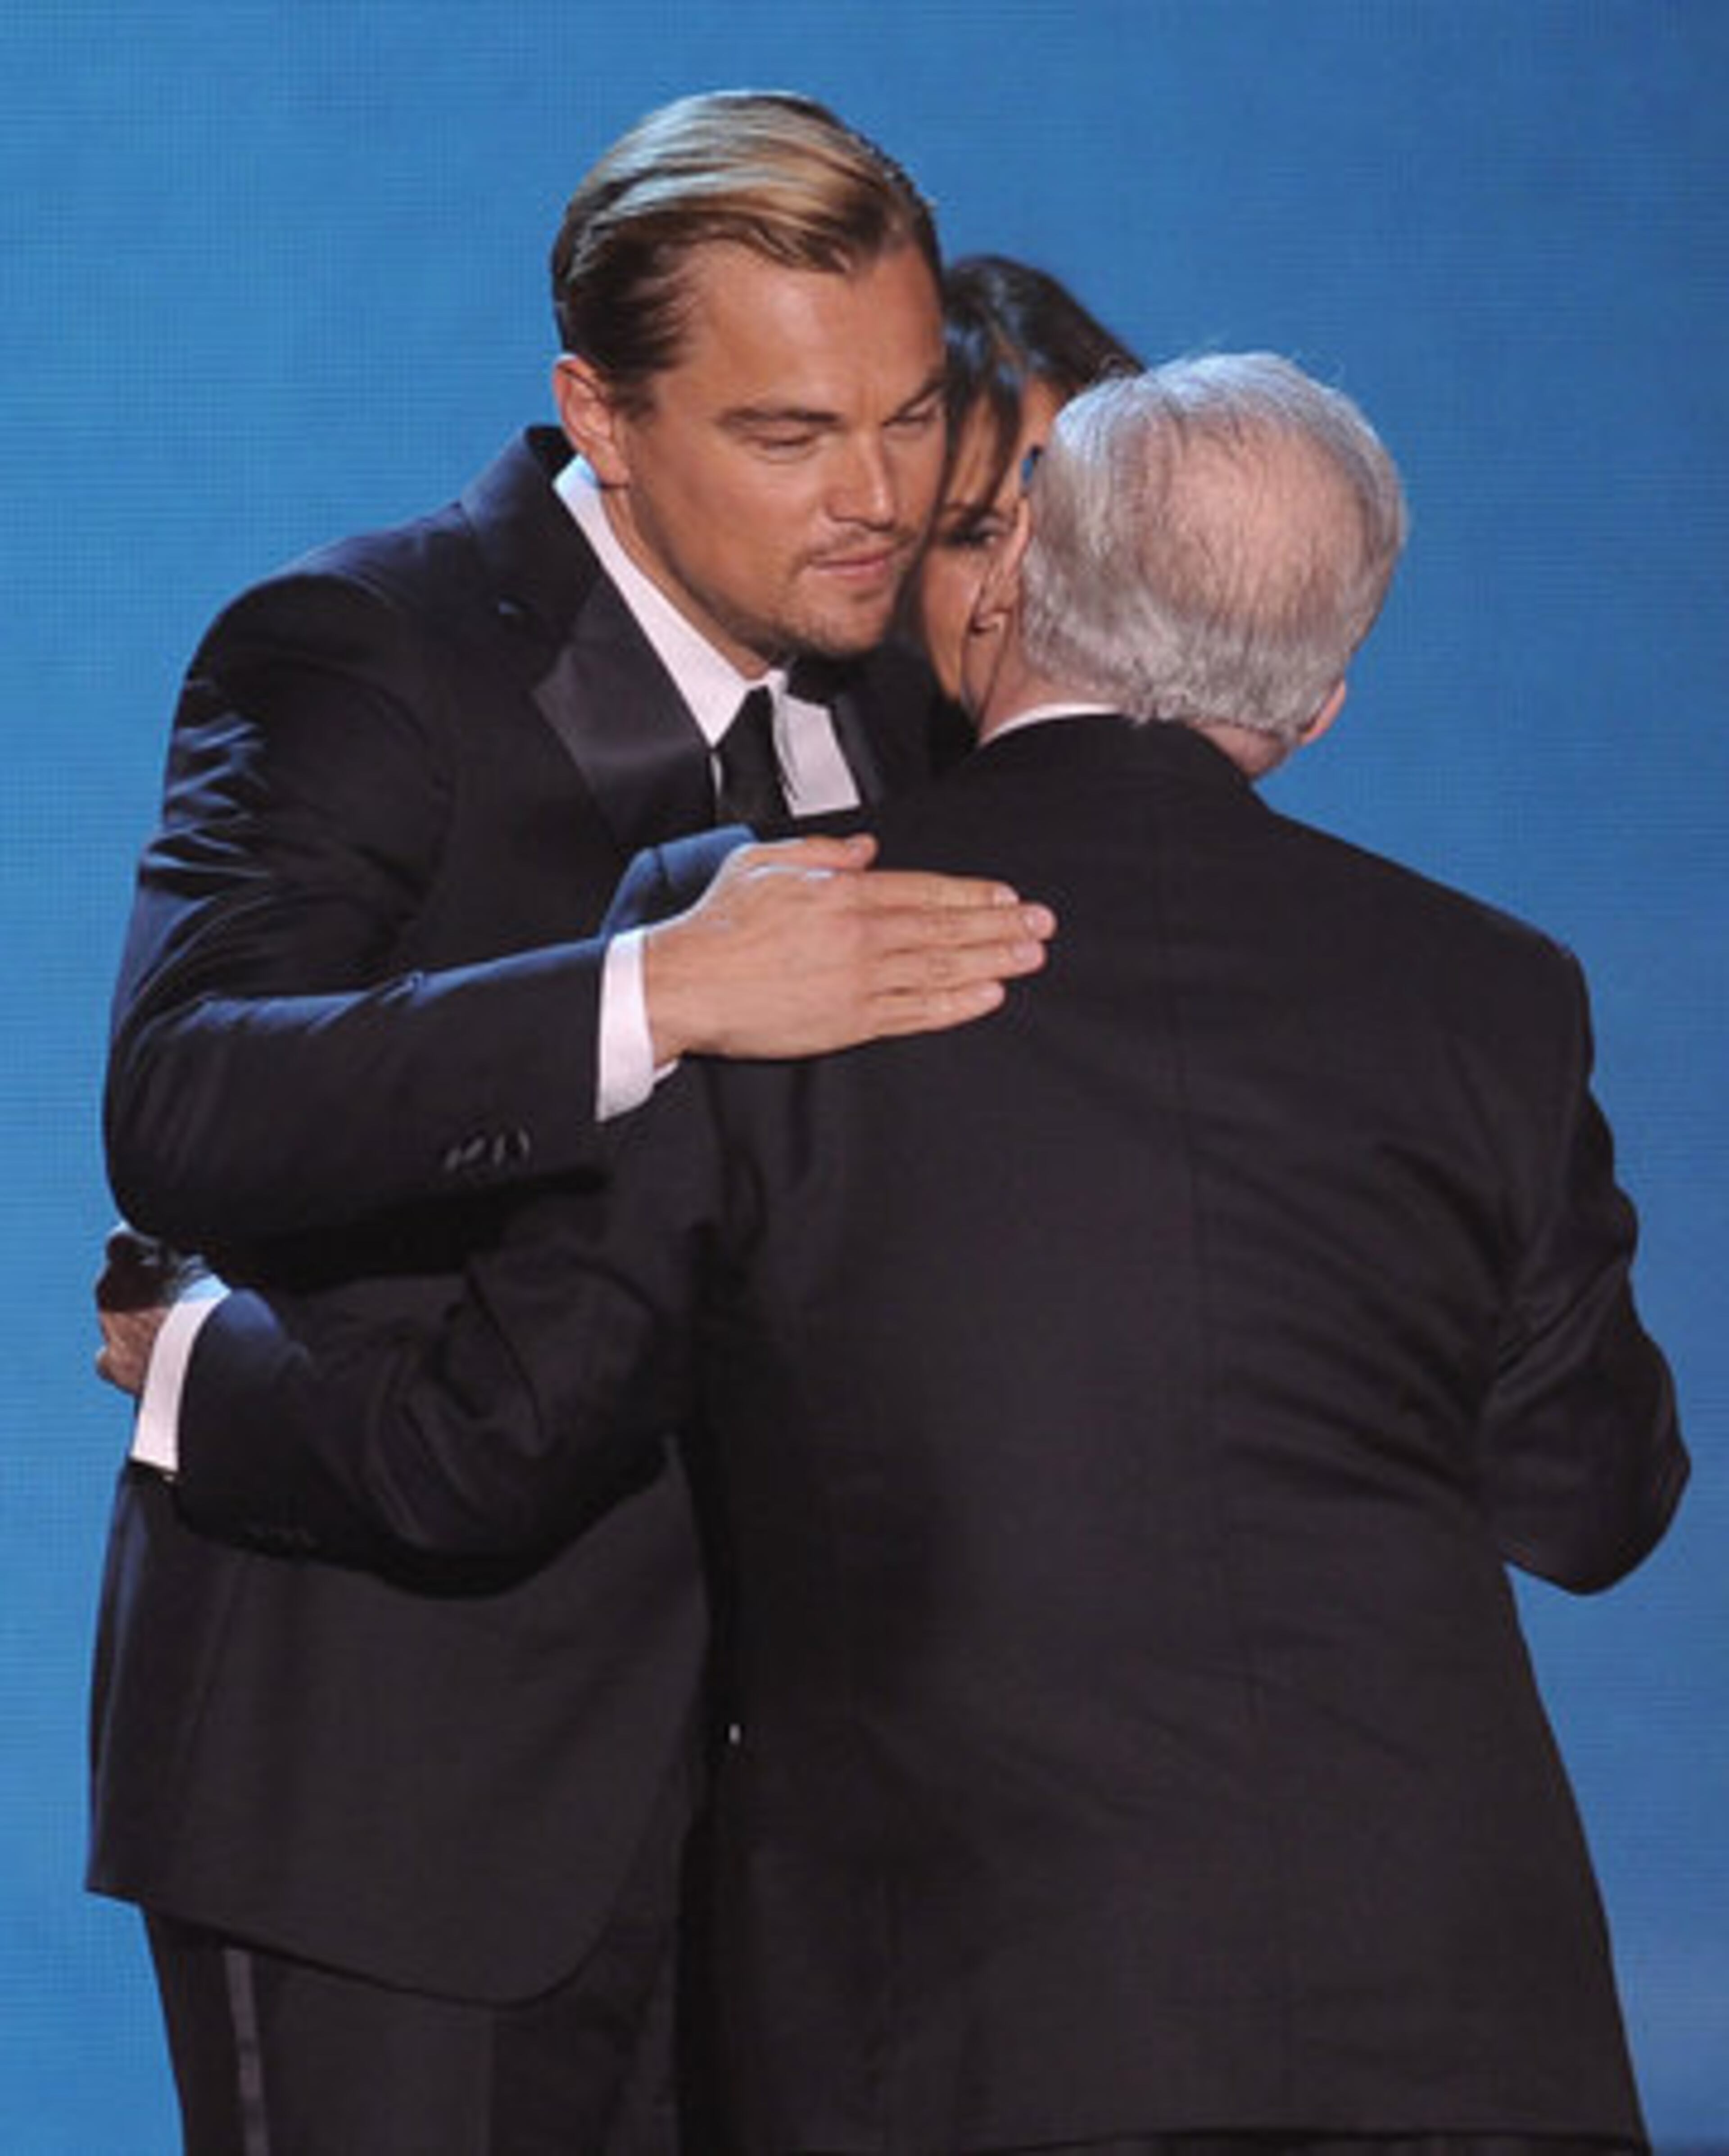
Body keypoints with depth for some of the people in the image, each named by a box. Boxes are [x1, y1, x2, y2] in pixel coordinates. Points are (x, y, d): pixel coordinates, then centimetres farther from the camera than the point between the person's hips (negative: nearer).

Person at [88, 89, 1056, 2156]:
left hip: (743, 1774, 6)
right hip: (387, 1778, -6)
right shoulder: (354, 657, -12)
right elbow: (179, 1110, -30)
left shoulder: (884, 682, 9)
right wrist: (657, 997, -41)